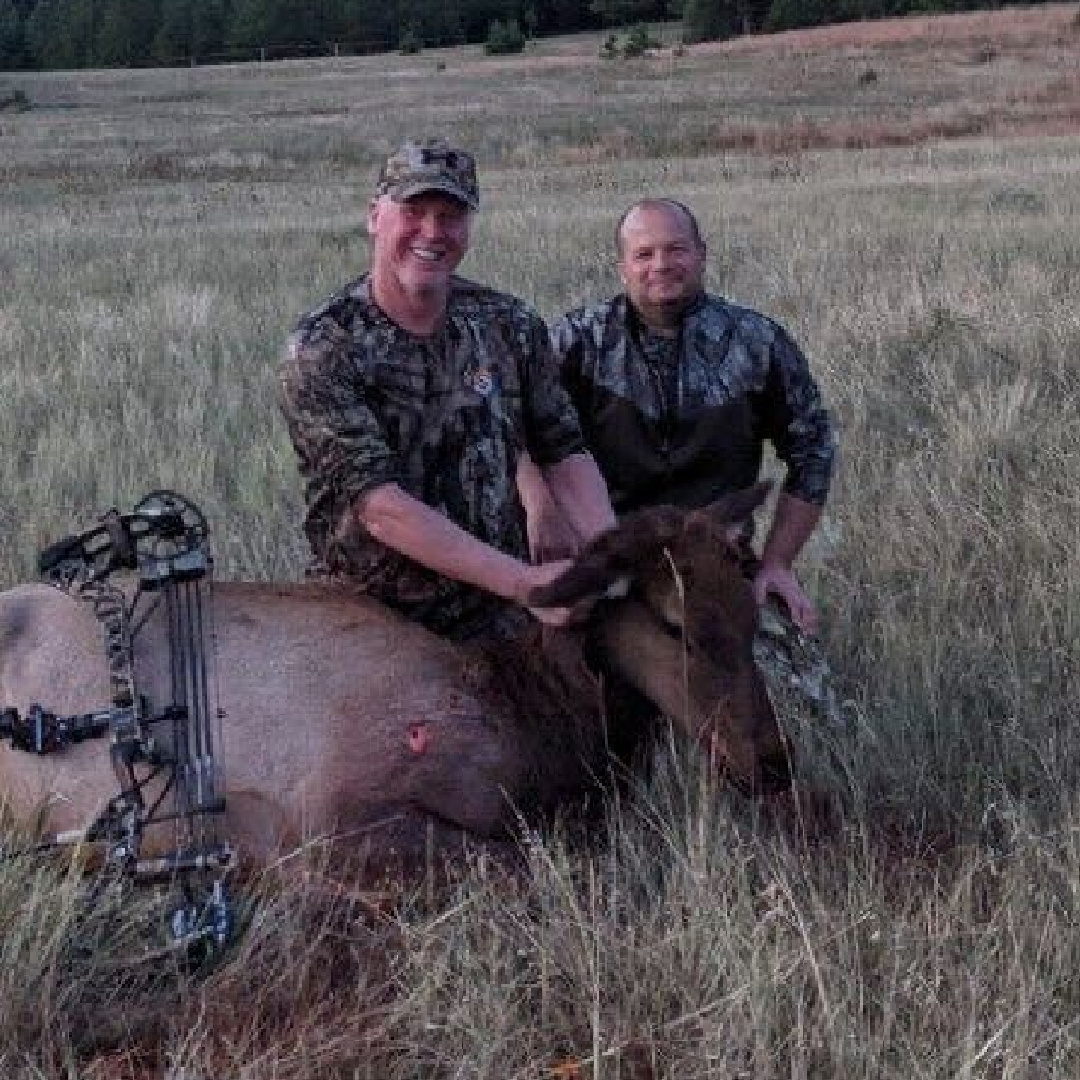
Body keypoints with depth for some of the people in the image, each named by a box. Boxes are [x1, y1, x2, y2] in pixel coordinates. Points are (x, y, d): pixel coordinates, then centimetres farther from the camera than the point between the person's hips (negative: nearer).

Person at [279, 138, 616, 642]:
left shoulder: (510, 326, 4)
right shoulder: (321, 349, -11)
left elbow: (563, 453, 9)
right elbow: (378, 504, -20)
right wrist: (523, 581, -27)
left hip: (500, 620, 3)